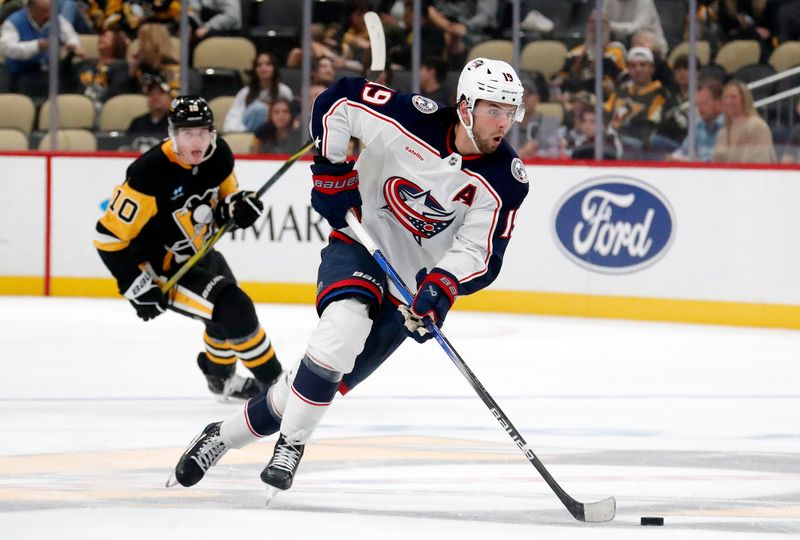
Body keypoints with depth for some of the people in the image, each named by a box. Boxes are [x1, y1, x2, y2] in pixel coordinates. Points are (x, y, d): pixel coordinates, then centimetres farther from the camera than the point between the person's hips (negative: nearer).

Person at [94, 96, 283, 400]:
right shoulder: (150, 173, -32)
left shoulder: (219, 156, -11)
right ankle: (273, 383, -6)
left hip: (199, 253, 8)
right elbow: (109, 238, -26)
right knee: (236, 312, -21)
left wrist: (237, 207, -15)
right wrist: (138, 286, -23)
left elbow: (223, 196, 10)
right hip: (163, 268, -8)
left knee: (229, 309, 29)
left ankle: (220, 376, 57)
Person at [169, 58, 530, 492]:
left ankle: (224, 436, 16)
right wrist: (331, 172, -12)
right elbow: (338, 100, -9)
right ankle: (291, 444, -19)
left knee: (325, 377, -1)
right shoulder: (411, 119, -20)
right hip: (359, 243, -2)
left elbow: (481, 254, -14)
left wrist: (441, 288, -32)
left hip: (411, 284, 2)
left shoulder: (506, 181, -14)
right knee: (345, 325, -32)